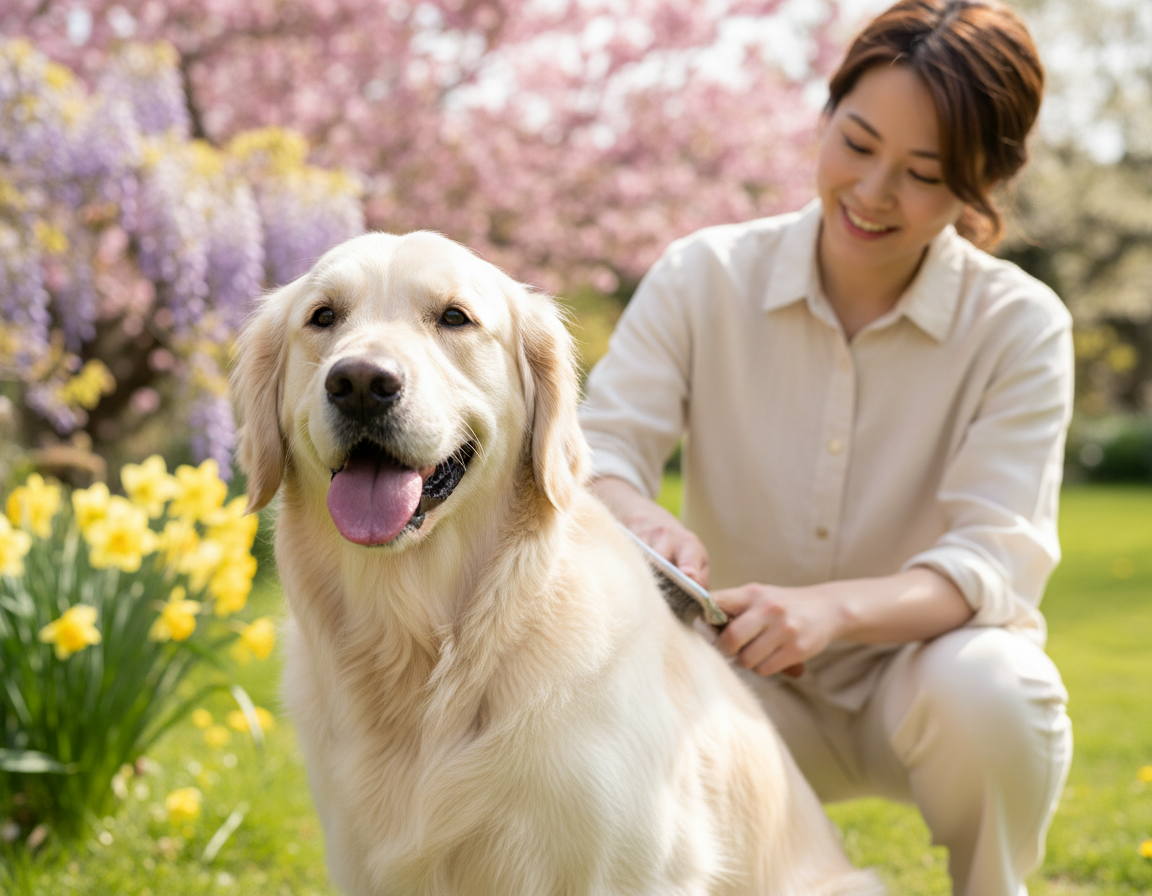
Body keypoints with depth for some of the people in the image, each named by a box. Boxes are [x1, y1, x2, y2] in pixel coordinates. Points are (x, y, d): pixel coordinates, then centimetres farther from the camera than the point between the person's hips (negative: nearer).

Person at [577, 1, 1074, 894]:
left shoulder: (1020, 326, -11)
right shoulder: (705, 277, -8)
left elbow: (995, 560, -20)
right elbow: (593, 451, -14)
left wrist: (832, 607, -41)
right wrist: (641, 518, -40)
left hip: (923, 667, -1)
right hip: (749, 684, 1)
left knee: (989, 686, -35)